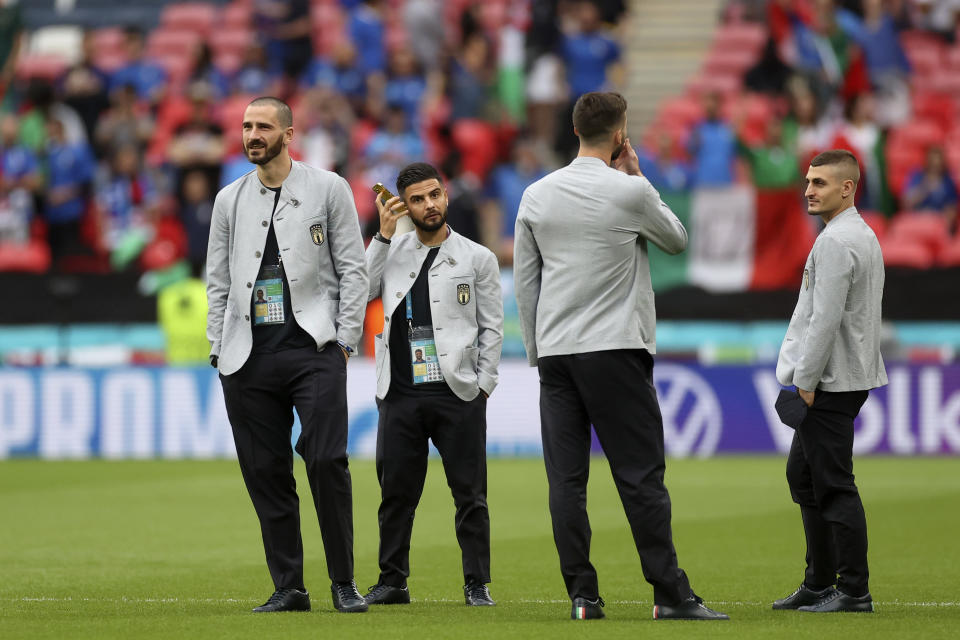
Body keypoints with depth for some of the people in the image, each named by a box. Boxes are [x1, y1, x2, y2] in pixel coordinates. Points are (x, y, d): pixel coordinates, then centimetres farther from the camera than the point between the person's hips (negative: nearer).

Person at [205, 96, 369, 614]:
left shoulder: (328, 189, 7)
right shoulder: (230, 200, 15)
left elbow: (353, 270, 5)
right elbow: (218, 282, 17)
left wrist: (344, 341, -4)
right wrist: (219, 350, 7)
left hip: (313, 346, -3)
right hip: (249, 353, 3)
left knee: (327, 463, -12)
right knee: (266, 473, 1)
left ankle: (344, 582, -1)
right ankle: (288, 587, 8)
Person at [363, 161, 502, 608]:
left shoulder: (477, 258, 6)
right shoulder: (392, 251, 13)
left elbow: (491, 328, 6)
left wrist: (482, 386, -3)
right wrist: (383, 236, -1)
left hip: (458, 394, -2)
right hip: (401, 392, 2)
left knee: (469, 494, -1)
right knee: (396, 492, 5)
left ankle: (477, 584, 4)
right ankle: (392, 582, 13)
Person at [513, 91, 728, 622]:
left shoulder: (536, 195, 7)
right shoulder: (630, 191, -6)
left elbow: (524, 281, 11)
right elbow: (677, 239, 11)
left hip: (555, 353, 4)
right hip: (615, 349, -4)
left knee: (566, 480, 3)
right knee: (640, 477, -3)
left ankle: (581, 594, 1)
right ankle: (671, 594, -4)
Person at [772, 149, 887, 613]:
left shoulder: (836, 241, -16)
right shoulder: (863, 236, 17)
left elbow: (826, 318, -22)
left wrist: (805, 380, -17)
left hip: (829, 383, -11)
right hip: (846, 377, 11)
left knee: (833, 485, -8)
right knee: (802, 475, 17)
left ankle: (853, 591, -7)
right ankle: (819, 583, 21)